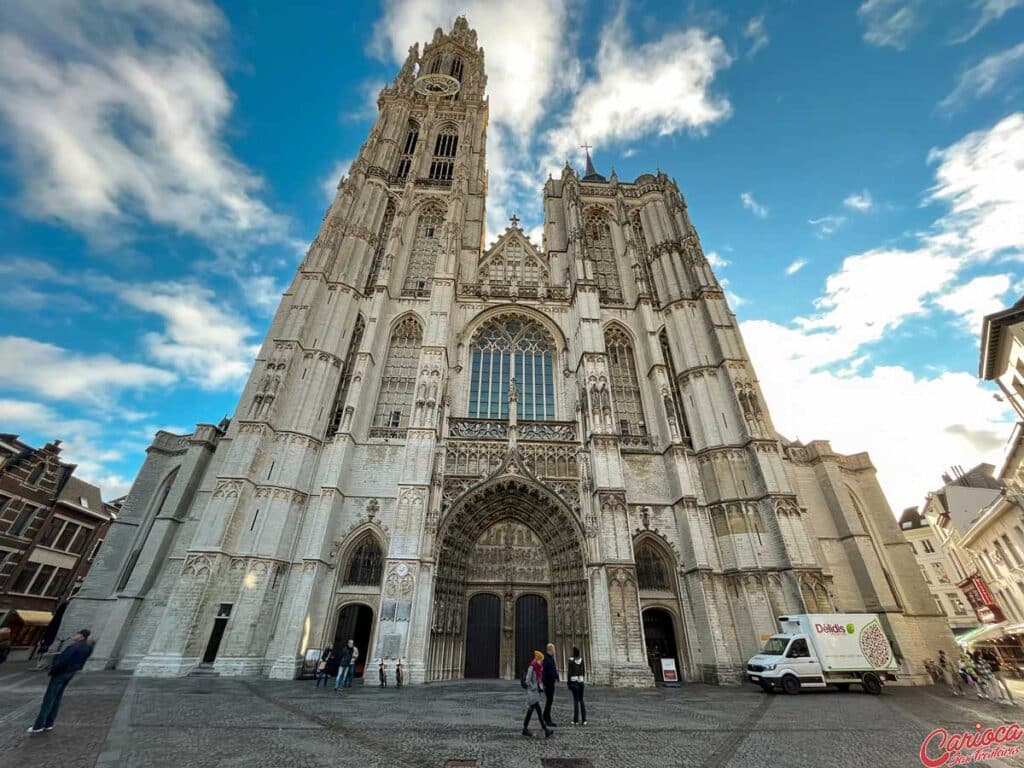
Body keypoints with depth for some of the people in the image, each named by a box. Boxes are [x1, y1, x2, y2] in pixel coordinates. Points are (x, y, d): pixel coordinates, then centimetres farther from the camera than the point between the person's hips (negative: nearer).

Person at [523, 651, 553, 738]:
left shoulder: (539, 668, 9)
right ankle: (545, 730, -11)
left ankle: (525, 729, 23)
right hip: (532, 692, -9)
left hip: (537, 692, 9)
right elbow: (527, 681, -20)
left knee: (530, 710, 14)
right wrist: (534, 688, -16)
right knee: (539, 710, -10)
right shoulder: (531, 668, -18)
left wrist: (541, 687, 9)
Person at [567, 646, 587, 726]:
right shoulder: (581, 659, 2)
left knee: (576, 700, 1)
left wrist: (569, 683, -3)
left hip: (574, 681, -4)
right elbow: (584, 671, 8)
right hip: (581, 681, 4)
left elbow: (570, 672, -10)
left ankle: (576, 720, 4)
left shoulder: (571, 660, -11)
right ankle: (584, 720, 14)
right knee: (581, 700, 13)